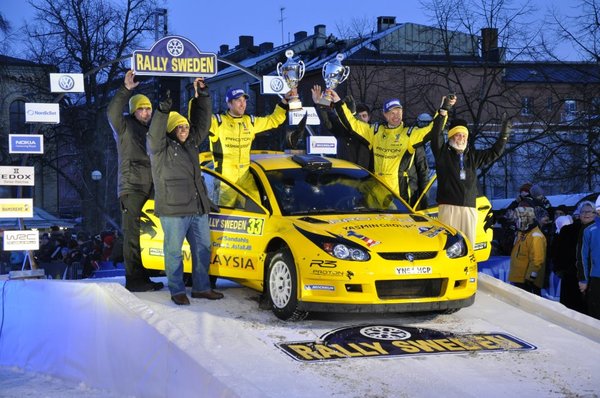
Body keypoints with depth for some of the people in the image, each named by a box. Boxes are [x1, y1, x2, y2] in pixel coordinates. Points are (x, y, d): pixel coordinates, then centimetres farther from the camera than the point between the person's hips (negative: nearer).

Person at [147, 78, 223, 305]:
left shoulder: (190, 144, 17)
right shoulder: (161, 148, -3)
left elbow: (202, 123, 18)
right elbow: (155, 135, -23)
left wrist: (202, 96, 10)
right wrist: (163, 112, -37)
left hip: (198, 209, 7)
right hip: (173, 211, -7)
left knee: (202, 248, 11)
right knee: (174, 251, -1)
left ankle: (201, 288, 21)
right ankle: (177, 291, 6)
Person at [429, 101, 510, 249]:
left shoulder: (473, 155, 20)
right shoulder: (443, 152, 6)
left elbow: (494, 153, 28)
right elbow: (436, 135, -8)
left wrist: (504, 133, 22)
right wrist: (443, 112, -15)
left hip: (470, 208, 5)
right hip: (448, 205, -5)